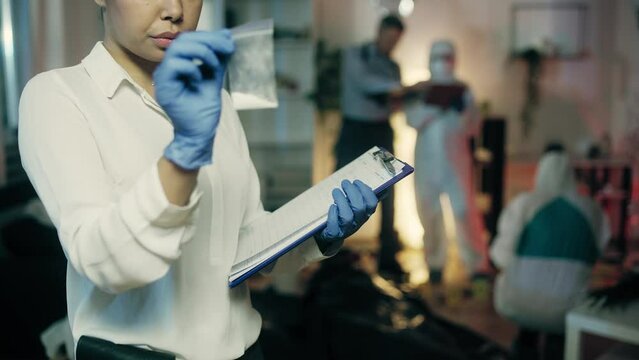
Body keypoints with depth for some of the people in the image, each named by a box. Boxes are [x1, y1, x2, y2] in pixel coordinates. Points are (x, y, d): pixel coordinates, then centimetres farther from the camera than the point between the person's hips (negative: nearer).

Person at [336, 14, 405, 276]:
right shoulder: (354, 55, 1)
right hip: (354, 128, -4)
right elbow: (364, 82, -18)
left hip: (382, 130, 4)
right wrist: (398, 87, -29)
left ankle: (388, 257, 7)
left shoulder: (393, 66, 14)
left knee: (387, 195, 0)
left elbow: (397, 100, 7)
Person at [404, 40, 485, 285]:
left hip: (455, 159, -1)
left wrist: (464, 112, -19)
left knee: (464, 211, -8)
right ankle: (435, 263, 18)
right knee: (429, 212, 4)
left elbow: (472, 127, 0)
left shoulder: (462, 90, 4)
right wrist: (434, 105, -21)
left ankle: (476, 265, 0)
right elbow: (413, 120, -10)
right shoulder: (418, 90, 4)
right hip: (427, 161, 1)